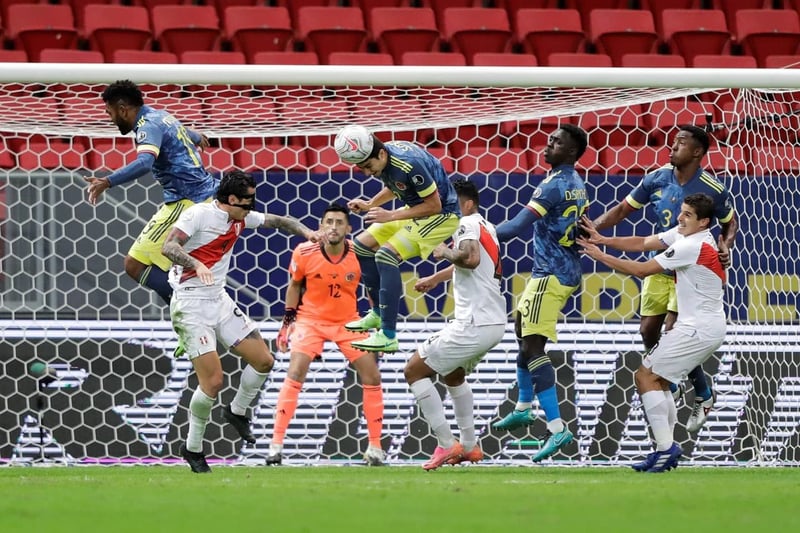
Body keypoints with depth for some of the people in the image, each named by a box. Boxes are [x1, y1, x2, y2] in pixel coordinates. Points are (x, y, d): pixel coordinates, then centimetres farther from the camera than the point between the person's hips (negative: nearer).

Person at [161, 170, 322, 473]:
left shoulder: (240, 218, 7)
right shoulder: (198, 214, -15)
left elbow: (276, 221, 21)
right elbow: (168, 247, -25)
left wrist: (305, 231, 4)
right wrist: (196, 265, -42)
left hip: (219, 301, 8)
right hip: (191, 306, -8)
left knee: (264, 361, 4)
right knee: (213, 382, -14)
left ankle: (237, 412, 30)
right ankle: (192, 449, 4)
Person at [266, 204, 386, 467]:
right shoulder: (304, 253, -16)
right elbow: (294, 285, 3)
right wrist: (288, 321, 2)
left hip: (348, 322, 2)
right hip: (311, 319, -2)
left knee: (372, 377, -5)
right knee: (295, 374, -19)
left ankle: (375, 447, 9)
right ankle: (276, 444, -14)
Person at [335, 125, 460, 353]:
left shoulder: (409, 164, -32)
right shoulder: (378, 159, -5)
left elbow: (434, 205, -24)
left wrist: (391, 216, -22)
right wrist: (369, 205, 0)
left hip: (440, 215, -9)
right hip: (416, 209, 9)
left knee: (386, 255, -24)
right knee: (362, 246, 9)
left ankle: (388, 337, -24)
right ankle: (378, 313, 23)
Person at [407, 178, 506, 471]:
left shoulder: (468, 224, -10)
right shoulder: (487, 227, 19)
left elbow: (470, 258, -32)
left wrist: (446, 252, -13)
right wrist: (435, 278, 51)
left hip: (474, 324, -10)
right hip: (495, 323, 10)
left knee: (414, 370, -2)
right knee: (453, 375, 33)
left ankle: (447, 445, -6)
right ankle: (469, 446, 32)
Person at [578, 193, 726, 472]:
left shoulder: (692, 246, -20)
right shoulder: (682, 234, 8)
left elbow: (642, 270, -17)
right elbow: (643, 243, 9)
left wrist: (601, 256, -10)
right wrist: (603, 240, -1)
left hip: (698, 330, -10)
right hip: (710, 327, 10)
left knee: (645, 376, -9)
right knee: (658, 379, 16)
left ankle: (665, 448, -13)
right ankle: (666, 448, 12)